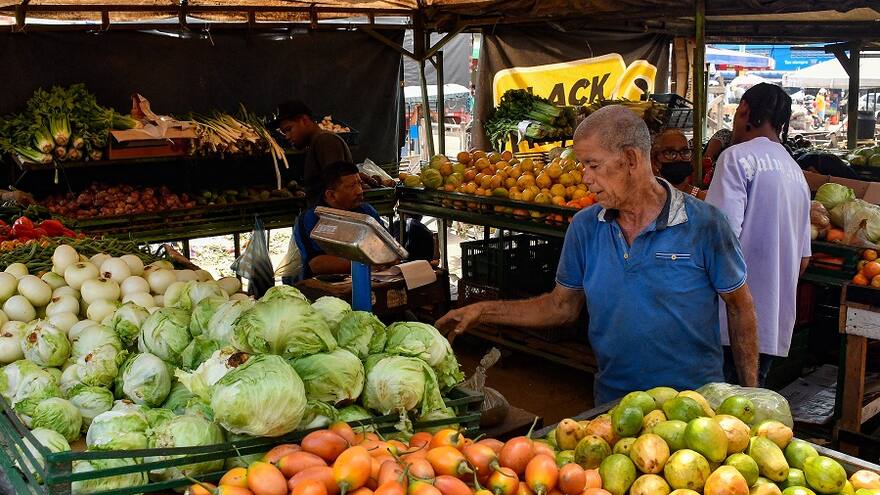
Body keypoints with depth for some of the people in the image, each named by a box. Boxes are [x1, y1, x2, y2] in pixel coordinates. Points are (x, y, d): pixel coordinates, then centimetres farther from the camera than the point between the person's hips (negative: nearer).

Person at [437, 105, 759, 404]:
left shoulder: (704, 224, -13)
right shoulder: (585, 227, -3)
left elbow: (740, 308, -4)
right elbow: (563, 305, 5)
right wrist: (483, 312, -3)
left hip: (696, 402, -3)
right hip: (612, 401, 3)